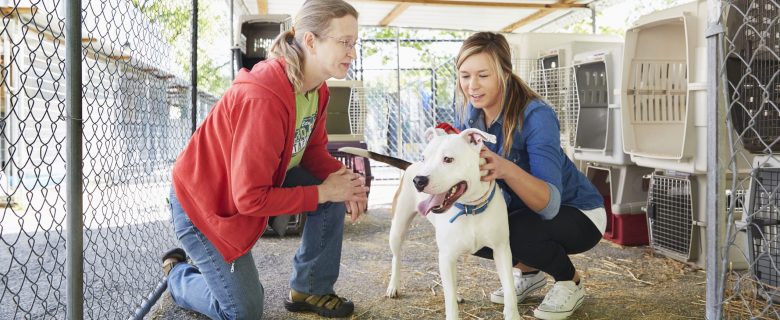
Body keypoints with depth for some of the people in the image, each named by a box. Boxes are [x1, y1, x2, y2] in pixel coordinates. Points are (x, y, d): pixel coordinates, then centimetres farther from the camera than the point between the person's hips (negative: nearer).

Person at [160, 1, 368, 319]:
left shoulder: (316, 88, -8)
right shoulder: (263, 100, -36)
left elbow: (313, 148, 3)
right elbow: (251, 198, -33)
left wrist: (343, 178, -18)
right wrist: (323, 192, -25)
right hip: (203, 202, -8)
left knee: (336, 190, -8)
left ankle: (309, 290, 9)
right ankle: (177, 272, 28)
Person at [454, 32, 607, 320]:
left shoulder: (536, 115, -31)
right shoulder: (470, 112, -10)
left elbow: (550, 202, -40)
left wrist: (505, 168, -57)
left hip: (578, 213, -6)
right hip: (523, 210, 6)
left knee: (517, 230, -33)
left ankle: (570, 282, -1)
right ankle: (528, 271, 13)